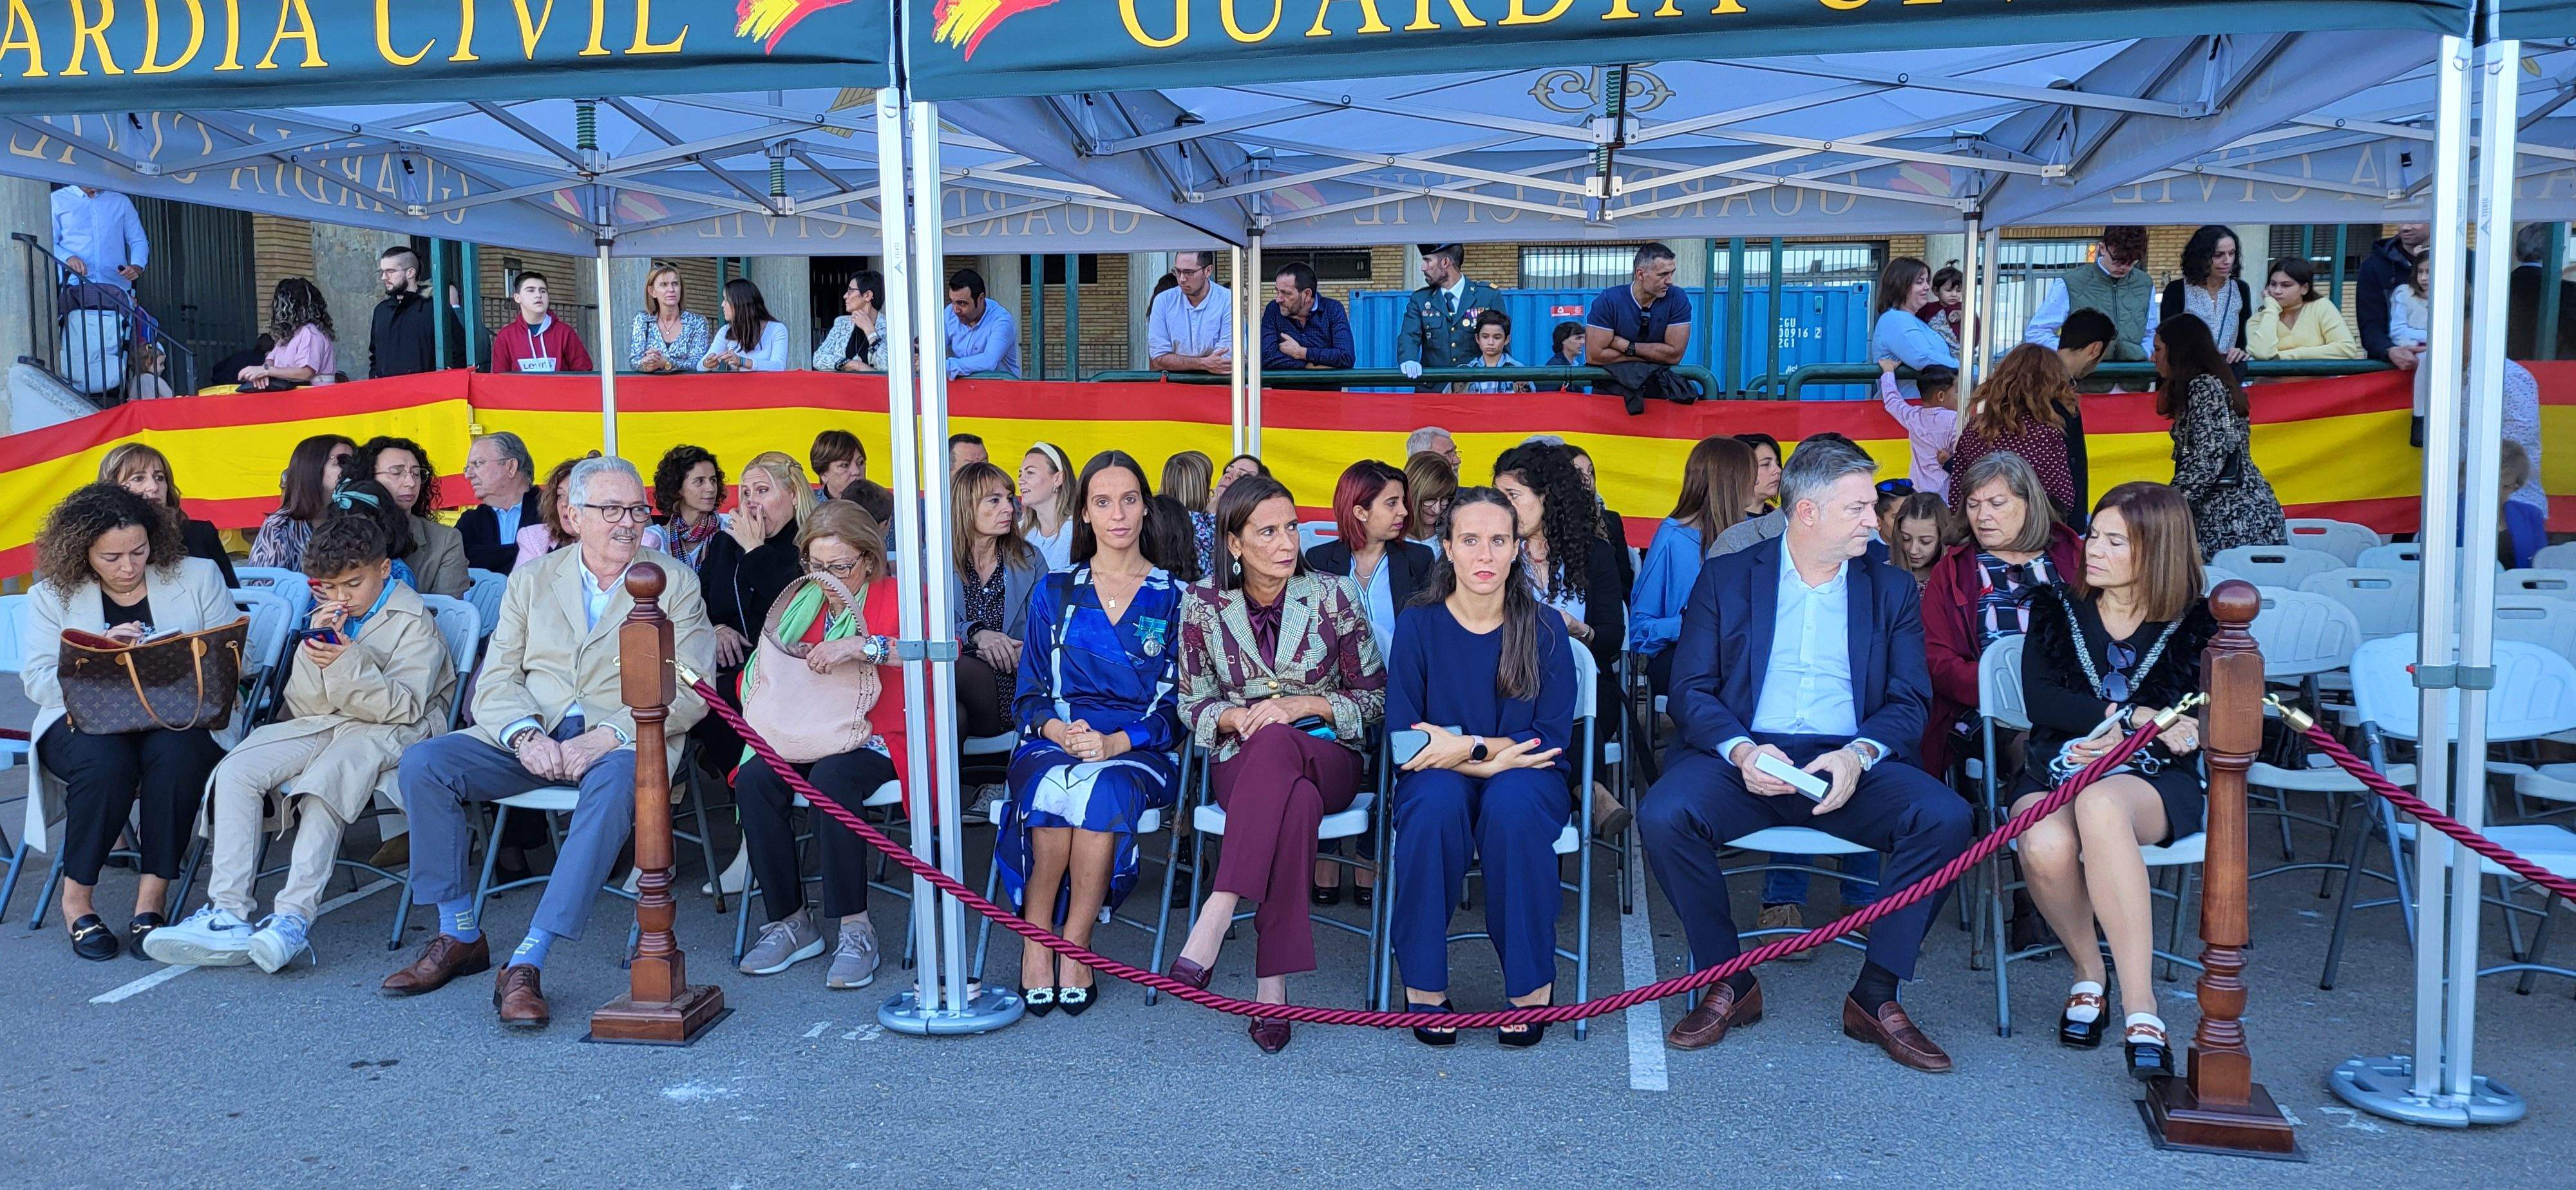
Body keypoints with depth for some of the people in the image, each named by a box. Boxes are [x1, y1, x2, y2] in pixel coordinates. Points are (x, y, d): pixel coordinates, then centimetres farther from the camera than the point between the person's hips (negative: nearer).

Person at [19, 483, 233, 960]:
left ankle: (151, 899, -25)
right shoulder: (52, 596, 7)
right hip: (85, 724, 0)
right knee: (106, 759, -35)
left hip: (181, 723, 0)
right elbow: (37, 681, -3)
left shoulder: (198, 577, 6)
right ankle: (76, 900, -16)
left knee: (176, 752, -36)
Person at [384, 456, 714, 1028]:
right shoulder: (532, 579, 15)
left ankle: (526, 964, -37)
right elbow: (496, 679, 8)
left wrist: (607, 736, -18)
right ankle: (461, 937, -5)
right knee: (422, 762, -18)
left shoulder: (675, 583, 6)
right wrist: (525, 735, -15)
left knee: (616, 780, -38)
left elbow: (690, 692, -4)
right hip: (531, 737, 4)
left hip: (626, 740, -3)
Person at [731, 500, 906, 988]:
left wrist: (861, 646, -28)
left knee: (830, 779, -35)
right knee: (754, 779, -24)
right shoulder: (800, 602, 17)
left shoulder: (896, 596, 1)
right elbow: (762, 674, 16)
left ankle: (855, 929, -27)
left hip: (876, 741, -5)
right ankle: (790, 922, -14)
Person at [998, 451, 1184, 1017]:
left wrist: (1115, 743, -15)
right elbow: (1030, 693, 11)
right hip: (1055, 742, 1)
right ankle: (1036, 941, -20)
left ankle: (1074, 945, -25)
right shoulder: (1053, 594, 15)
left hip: (1139, 752, -1)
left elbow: (1177, 704, 3)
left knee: (1104, 791, -37)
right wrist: (1060, 730, -13)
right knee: (1051, 789, -35)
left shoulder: (1173, 598, 10)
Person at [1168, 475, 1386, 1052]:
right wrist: (1235, 717, -14)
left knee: (1275, 744, -40)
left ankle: (1213, 920, -44)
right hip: (1241, 764, 0)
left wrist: (1302, 706, -13)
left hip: (1329, 758, 0)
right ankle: (1273, 984, -41)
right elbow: (1194, 705, 9)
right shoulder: (1203, 605, 3)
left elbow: (1375, 698, 4)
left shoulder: (1334, 597, 1)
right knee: (1297, 803, -39)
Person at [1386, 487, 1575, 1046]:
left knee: (1512, 802, -35)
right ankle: (1424, 984, -21)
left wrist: (1470, 745, -19)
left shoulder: (1544, 627, -4)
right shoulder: (1418, 624, -4)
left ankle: (1531, 984, -19)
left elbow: (1553, 740, -6)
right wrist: (1493, 761, -18)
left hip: (1525, 777, 0)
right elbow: (1402, 737, -6)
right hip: (1440, 777, 0)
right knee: (1436, 800, -35)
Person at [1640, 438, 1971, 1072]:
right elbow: (1691, 690, 2)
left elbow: (1909, 702, 6)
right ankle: (1730, 983, -9)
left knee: (1946, 817, -27)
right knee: (1662, 816, -30)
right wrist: (1741, 751, -18)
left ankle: (1876, 995, -11)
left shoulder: (1891, 590, 15)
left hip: (1850, 765, 2)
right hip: (1742, 757, -1)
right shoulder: (1726, 579, 9)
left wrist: (1858, 755, -16)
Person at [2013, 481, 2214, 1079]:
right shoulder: (2056, 608, 11)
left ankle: (2140, 1005, -39)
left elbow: (2193, 733, 0)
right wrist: (2137, 717, -12)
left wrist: (2123, 742, -14)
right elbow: (2040, 700, -3)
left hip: (2154, 783, -2)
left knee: (2100, 805, -41)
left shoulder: (2194, 625, 7)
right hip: (2056, 770, 2)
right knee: (2047, 846, -36)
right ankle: (2088, 973, -5)